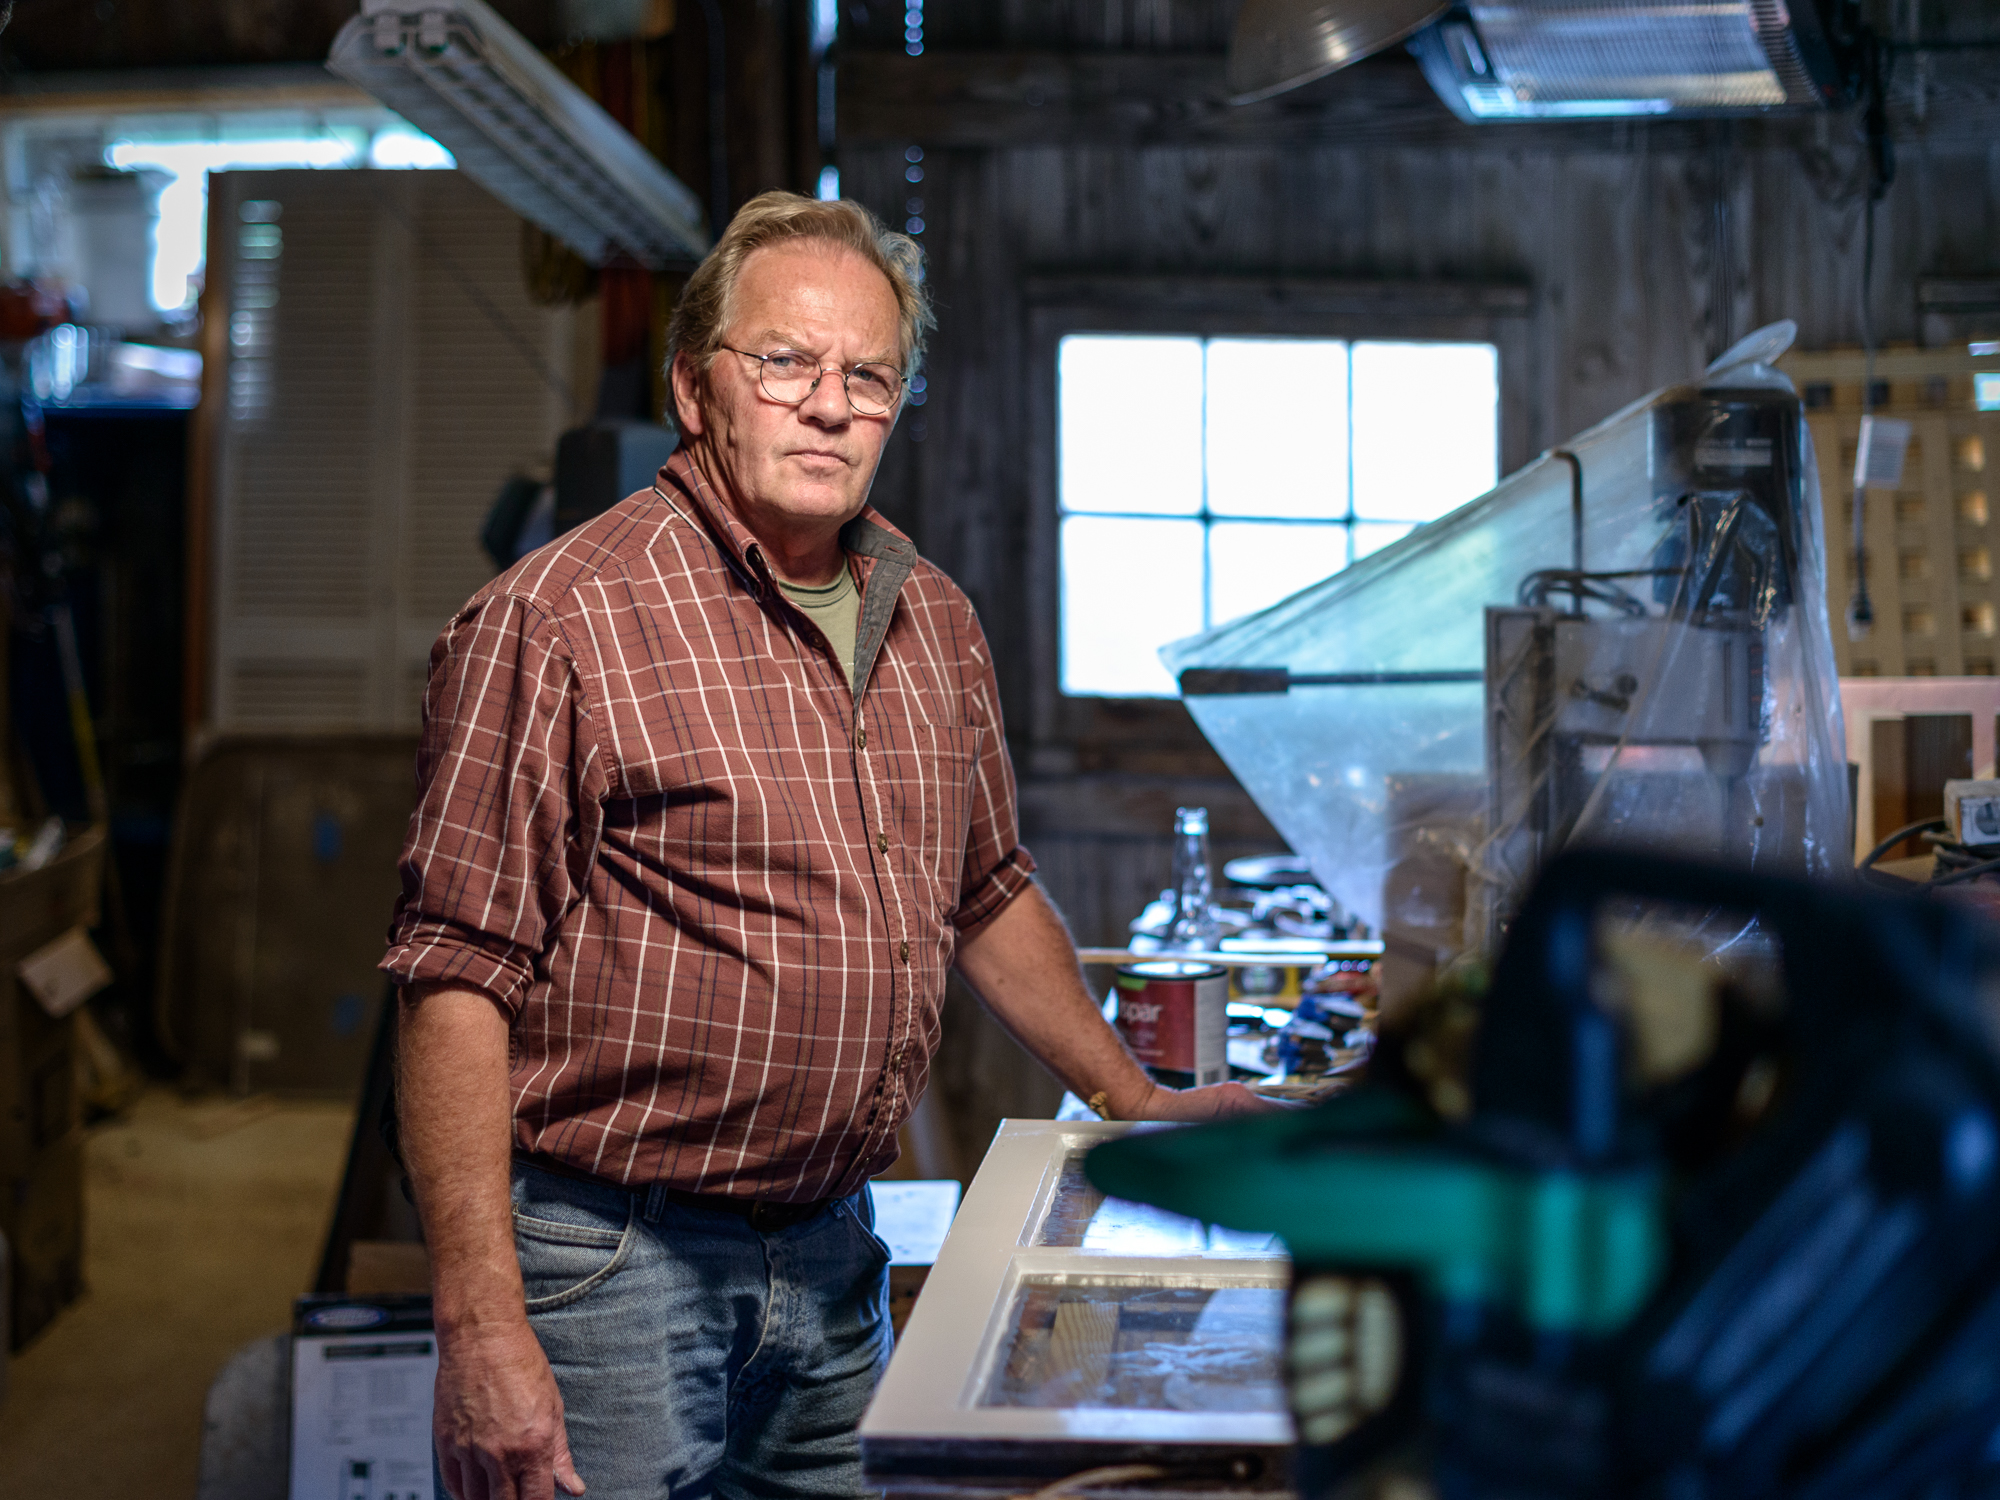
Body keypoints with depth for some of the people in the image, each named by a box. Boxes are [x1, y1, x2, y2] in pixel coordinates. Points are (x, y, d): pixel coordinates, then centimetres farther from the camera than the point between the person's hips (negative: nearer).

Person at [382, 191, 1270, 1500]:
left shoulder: (934, 622, 9)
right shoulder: (556, 621, -12)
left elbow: (989, 894, 23)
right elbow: (458, 981, -15)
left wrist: (1139, 1105, 23)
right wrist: (482, 1327, -20)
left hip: (835, 1260, 6)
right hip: (611, 1257, -6)